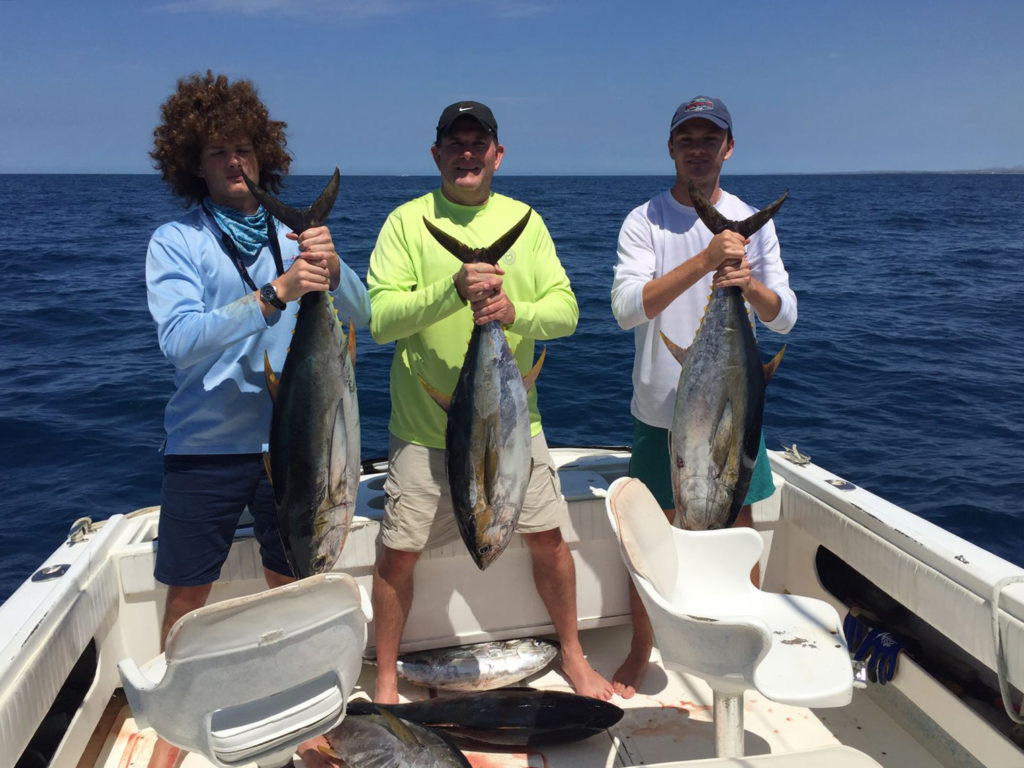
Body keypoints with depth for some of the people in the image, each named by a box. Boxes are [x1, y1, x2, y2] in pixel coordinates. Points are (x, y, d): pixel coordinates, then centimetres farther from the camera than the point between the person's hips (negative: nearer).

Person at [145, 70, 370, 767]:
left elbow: (360, 316, -6)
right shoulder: (175, 241, -5)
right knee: (187, 597, 7)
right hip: (206, 446, -2)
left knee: (293, 586, 13)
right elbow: (180, 339, -20)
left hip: (289, 439, 2)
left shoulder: (295, 238, 4)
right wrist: (273, 295, -32)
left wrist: (332, 269, -27)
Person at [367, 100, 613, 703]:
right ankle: (386, 680, 29)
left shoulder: (525, 221, 6)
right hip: (425, 426, -2)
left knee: (548, 538, 12)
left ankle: (573, 653, 37)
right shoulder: (407, 221, -3)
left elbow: (565, 309, 0)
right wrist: (453, 289, -27)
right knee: (398, 553, 5)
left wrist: (514, 311, -21)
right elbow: (380, 318, -13)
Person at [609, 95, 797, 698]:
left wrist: (750, 285, -21)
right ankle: (642, 649, 30)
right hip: (661, 406, -2)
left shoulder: (752, 222, 4)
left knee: (738, 529, 13)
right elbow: (628, 307, -19)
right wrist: (704, 260, -28)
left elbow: (785, 317, 1)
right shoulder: (644, 221, -4)